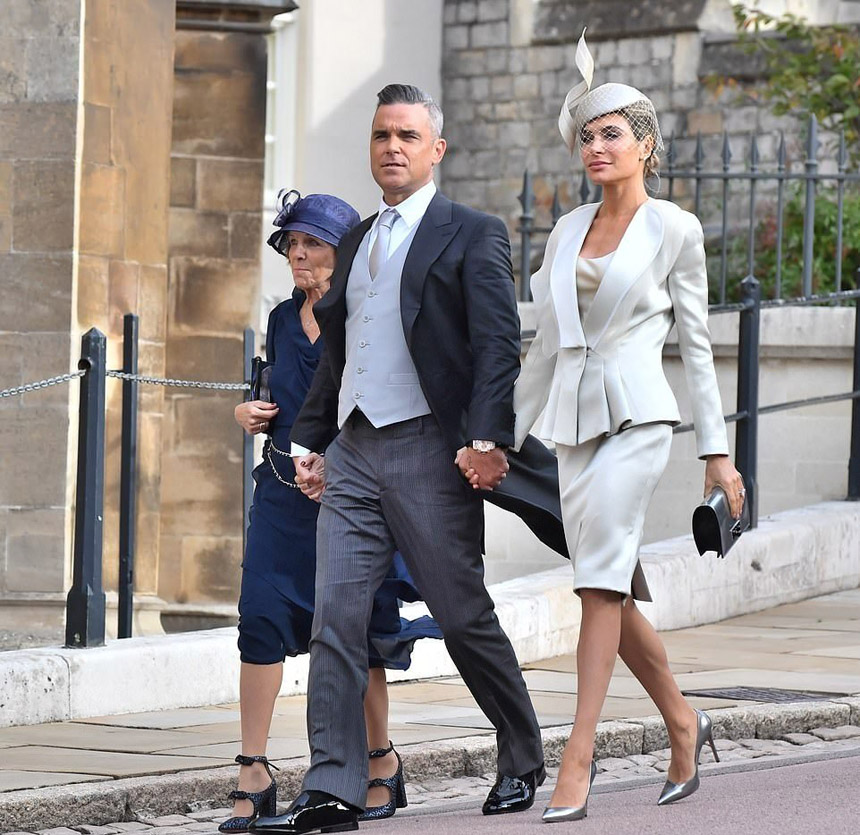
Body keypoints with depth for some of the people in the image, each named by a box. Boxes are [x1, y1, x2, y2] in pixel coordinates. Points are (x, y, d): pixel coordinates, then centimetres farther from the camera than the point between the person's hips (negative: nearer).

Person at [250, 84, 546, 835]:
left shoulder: (472, 236, -1)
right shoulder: (356, 241, 20)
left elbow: (499, 345, -9)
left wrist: (487, 438, -21)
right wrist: (311, 440, 17)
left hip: (429, 451, -6)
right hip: (353, 454, 6)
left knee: (465, 617, 3)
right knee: (336, 618, -5)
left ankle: (522, 761, 22)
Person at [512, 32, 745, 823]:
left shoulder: (675, 230, 0)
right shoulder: (568, 230, 14)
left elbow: (696, 342, 1)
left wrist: (717, 449, -2)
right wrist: (505, 437, 16)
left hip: (636, 414, -6)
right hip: (573, 418, 6)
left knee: (601, 579, -15)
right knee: (612, 588, 7)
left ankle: (576, 767, -18)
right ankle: (683, 722, 27)